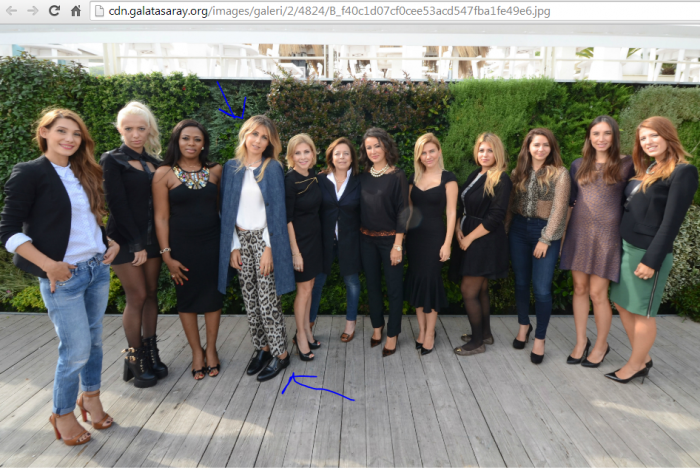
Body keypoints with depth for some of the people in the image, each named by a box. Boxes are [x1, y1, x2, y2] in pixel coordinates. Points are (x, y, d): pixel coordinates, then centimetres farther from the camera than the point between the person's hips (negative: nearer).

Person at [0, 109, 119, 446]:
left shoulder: (83, 174, 10)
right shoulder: (29, 173, -8)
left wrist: (111, 243, 4)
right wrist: (48, 265, -19)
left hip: (99, 268, 6)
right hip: (63, 276, -6)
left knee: (94, 340, 15)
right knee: (77, 349, 2)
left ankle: (90, 397, 35)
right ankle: (62, 414, 25)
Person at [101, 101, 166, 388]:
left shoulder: (154, 162, 11)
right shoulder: (113, 161, -5)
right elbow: (116, 204, -11)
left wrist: (159, 240, 2)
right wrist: (136, 244, -14)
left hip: (151, 237, 5)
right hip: (125, 239, -5)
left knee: (151, 293, 8)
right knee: (137, 296, -3)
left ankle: (151, 352, 20)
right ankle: (134, 358, 12)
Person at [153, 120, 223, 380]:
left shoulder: (215, 171, 1)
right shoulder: (165, 173, -5)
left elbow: (222, 206, 6)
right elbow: (161, 218, -5)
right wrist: (167, 255, -8)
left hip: (212, 242, 2)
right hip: (182, 245, -1)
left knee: (212, 295, 9)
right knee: (187, 296, 9)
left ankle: (211, 349, 27)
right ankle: (196, 351, 26)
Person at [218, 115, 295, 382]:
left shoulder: (273, 168, -4)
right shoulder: (232, 167, 6)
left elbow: (276, 210, -8)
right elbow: (227, 208, 6)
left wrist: (268, 249, -13)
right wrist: (233, 246, 0)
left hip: (264, 239, -4)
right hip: (240, 240, 4)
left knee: (267, 300, -2)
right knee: (249, 300, 10)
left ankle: (280, 353, 13)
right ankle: (262, 347, 25)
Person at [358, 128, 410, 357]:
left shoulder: (397, 175, -9)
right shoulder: (363, 176, 4)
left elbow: (403, 211, -11)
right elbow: (359, 208, 9)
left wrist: (397, 245, -14)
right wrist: (358, 236, 1)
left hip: (390, 239, -4)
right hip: (366, 239, 4)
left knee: (394, 287, 5)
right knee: (372, 284, 14)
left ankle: (392, 334, 20)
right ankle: (377, 327, 32)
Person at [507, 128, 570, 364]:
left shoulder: (560, 174, -4)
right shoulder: (518, 173, 7)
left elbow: (558, 210, -9)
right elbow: (511, 203, 9)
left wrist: (545, 239, -12)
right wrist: (509, 227, 1)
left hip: (545, 232, -3)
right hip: (518, 231, 4)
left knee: (542, 289, -3)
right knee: (521, 283, 13)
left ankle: (540, 339, 14)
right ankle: (524, 325, 34)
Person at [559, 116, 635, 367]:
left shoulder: (626, 165, -1)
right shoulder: (578, 165, 8)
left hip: (607, 235, -3)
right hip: (579, 233, 3)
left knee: (597, 293, 0)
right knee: (579, 288, 9)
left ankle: (601, 344, 23)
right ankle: (581, 341, 25)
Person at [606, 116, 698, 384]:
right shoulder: (646, 170, 13)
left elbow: (671, 222, -16)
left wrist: (652, 260, -18)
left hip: (648, 252, -8)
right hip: (626, 247, 8)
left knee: (642, 312, 4)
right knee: (622, 304, 14)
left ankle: (636, 365, 20)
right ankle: (643, 358, 29)